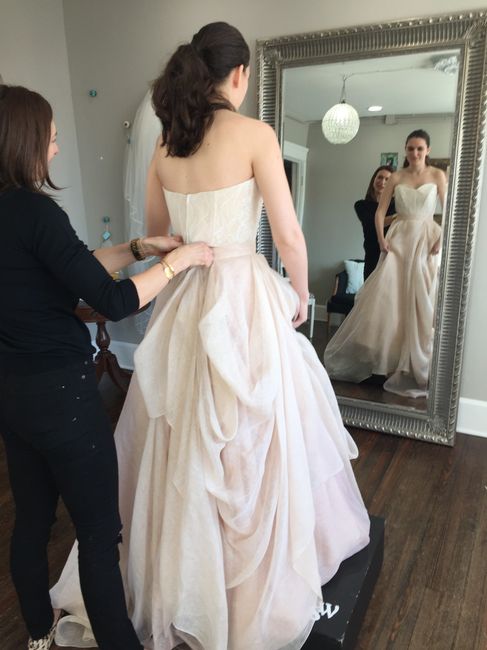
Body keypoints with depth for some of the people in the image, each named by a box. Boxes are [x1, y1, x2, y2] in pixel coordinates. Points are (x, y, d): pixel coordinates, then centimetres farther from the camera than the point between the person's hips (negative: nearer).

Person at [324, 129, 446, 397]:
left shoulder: (437, 175, 4)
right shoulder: (396, 177, 7)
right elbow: (380, 211, 4)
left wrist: (442, 240, -13)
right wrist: (381, 239, -9)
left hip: (426, 240, -1)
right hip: (399, 239, 1)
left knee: (422, 302, -1)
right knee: (385, 298, -4)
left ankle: (416, 366, 11)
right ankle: (384, 358, 9)